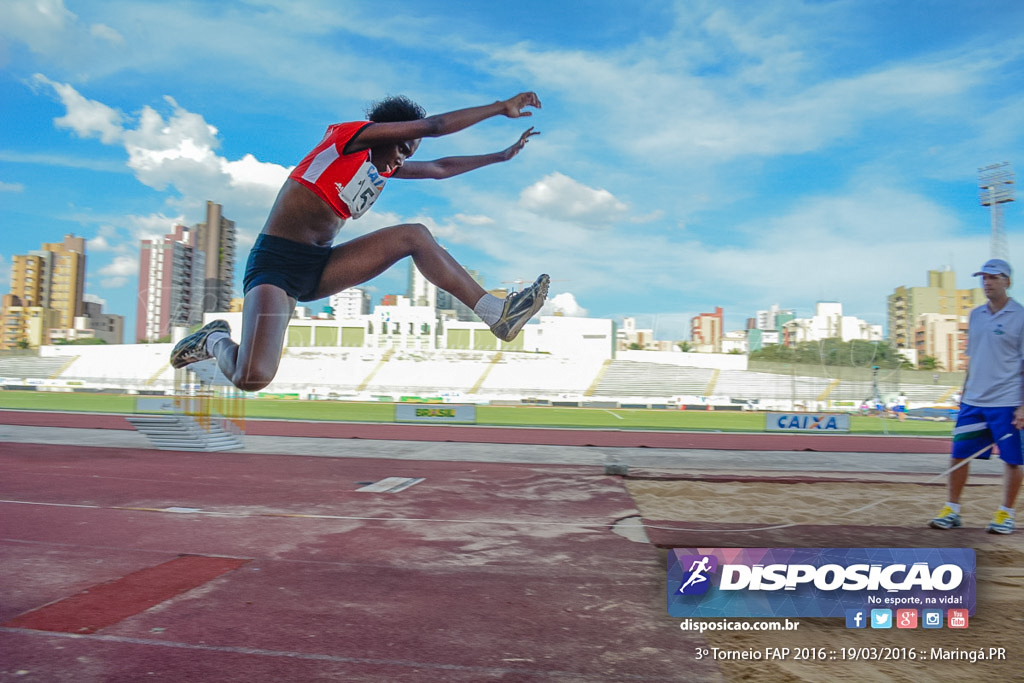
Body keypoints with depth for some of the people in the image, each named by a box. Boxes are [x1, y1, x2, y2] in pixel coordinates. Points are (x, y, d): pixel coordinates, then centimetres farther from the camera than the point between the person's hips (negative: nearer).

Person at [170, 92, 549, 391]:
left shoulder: (386, 167, 15)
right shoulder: (349, 135, -8)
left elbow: (440, 168, 28)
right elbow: (432, 125, -11)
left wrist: (502, 155, 33)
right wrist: (500, 108, -6)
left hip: (319, 267, 8)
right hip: (275, 263, -8)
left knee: (414, 235, -5)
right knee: (251, 379, -25)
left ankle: (499, 315, -6)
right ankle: (216, 340, 11)